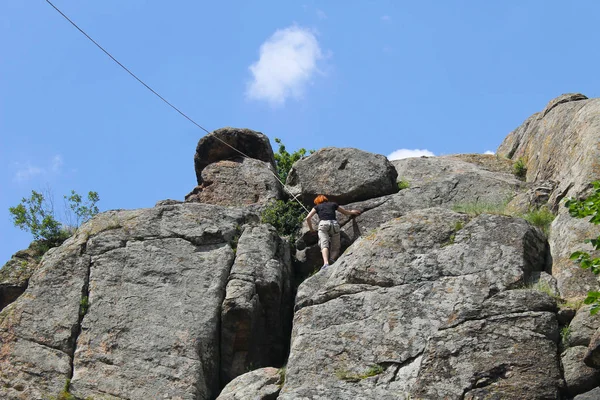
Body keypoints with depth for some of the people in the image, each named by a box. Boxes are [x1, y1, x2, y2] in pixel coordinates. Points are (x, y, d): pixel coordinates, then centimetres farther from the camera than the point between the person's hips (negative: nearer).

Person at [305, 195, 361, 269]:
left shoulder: (317, 206, 23)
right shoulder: (333, 204, 28)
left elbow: (308, 218, 11)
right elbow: (345, 212, 41)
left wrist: (311, 229, 25)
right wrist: (352, 212, 62)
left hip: (323, 224, -2)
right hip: (334, 224, 2)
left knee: (324, 245, -17)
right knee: (335, 248, 3)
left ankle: (326, 263, -42)